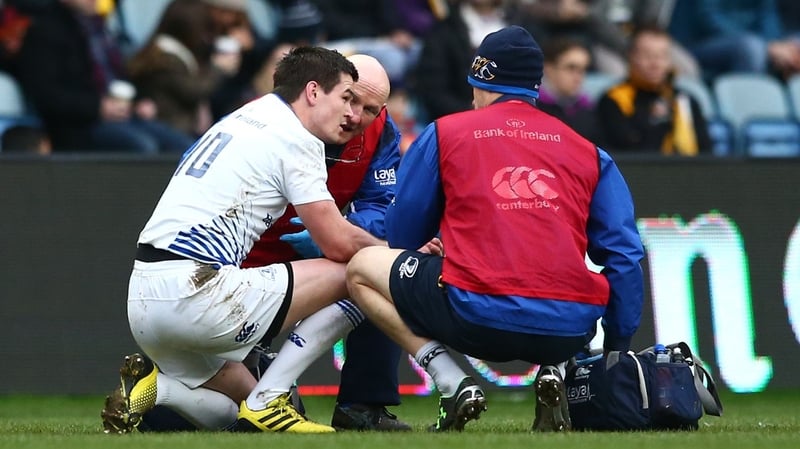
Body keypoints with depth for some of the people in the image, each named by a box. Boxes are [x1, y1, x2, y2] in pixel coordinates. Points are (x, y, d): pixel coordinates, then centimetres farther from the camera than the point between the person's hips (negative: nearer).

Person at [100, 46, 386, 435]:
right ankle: (267, 402, -5)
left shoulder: (243, 118, 22)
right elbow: (338, 242, -5)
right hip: (196, 294, -9)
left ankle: (154, 385, -1)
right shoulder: (295, 137, -3)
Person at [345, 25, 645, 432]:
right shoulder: (587, 151, 16)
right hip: (569, 333, 3)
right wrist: (617, 349, 19)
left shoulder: (444, 134, 11)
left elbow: (403, 235, 17)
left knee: (361, 269, 20)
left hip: (479, 319, -3)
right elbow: (624, 257, 11)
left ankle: (453, 385, 3)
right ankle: (553, 373, 8)